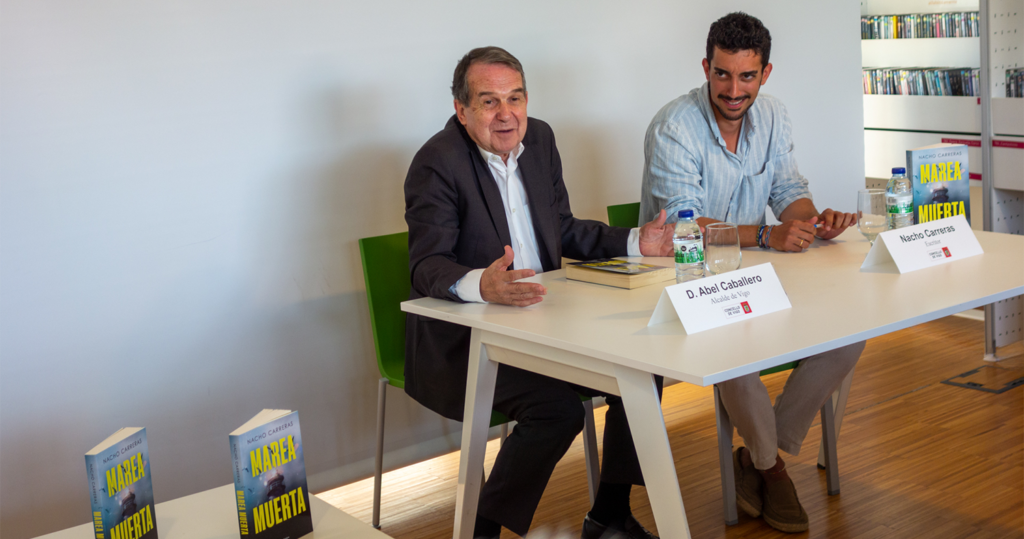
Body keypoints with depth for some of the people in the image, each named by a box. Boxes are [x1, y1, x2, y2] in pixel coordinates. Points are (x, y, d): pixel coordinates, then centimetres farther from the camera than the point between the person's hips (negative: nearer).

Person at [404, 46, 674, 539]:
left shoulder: (538, 139, 7)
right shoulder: (437, 162, -16)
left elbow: (563, 230, 17)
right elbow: (427, 266, -24)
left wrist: (634, 242, 4)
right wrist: (481, 285, -45)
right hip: (463, 339, -7)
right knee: (557, 406, -28)